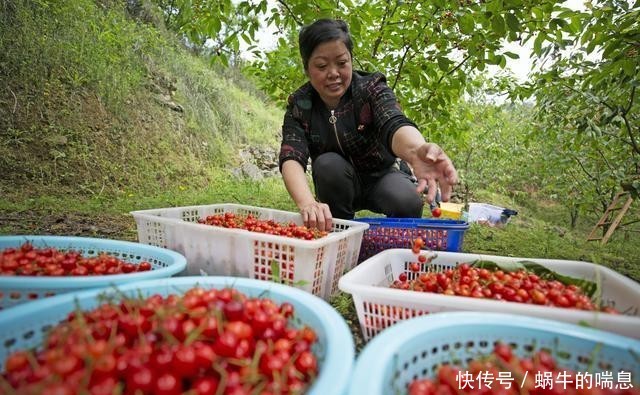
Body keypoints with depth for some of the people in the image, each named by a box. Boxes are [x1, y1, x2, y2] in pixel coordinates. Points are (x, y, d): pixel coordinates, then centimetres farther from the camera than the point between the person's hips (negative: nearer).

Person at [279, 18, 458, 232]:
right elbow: (291, 158, -31)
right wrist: (307, 203, -53)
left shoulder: (371, 89, -20)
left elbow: (393, 125, -41)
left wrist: (417, 150, -67)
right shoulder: (299, 106, -15)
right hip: (338, 188, 1)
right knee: (327, 164, -31)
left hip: (381, 176, -1)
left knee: (407, 202, -32)